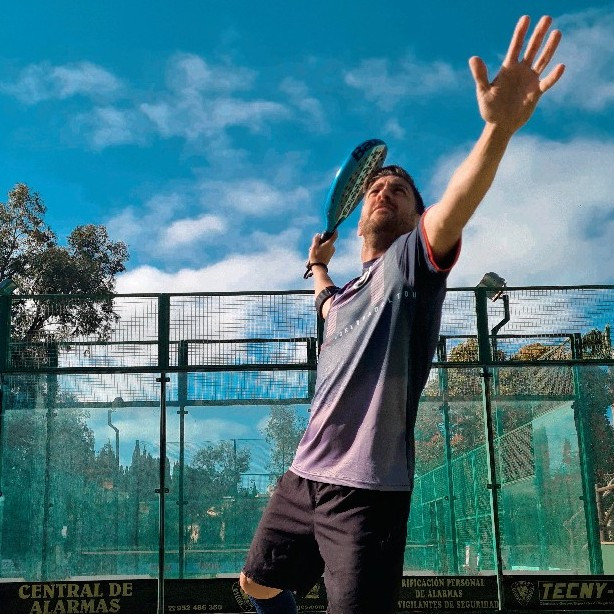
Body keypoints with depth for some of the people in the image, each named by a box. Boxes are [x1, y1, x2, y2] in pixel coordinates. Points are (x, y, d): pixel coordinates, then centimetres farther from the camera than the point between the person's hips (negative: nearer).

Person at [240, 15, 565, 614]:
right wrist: (319, 267, 39)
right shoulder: (348, 292, 19)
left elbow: (456, 206, -28)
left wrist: (499, 126, -44)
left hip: (367, 491, -8)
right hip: (303, 477, 8)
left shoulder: (413, 261, -3)